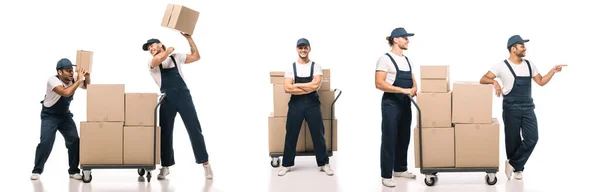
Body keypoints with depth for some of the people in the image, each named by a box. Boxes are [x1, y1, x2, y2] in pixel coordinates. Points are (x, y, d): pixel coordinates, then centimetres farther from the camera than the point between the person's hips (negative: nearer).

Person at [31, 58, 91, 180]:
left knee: (74, 140, -7)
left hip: (65, 115, 5)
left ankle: (73, 171, 4)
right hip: (50, 115, -5)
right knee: (46, 142, -15)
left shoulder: (74, 78, -12)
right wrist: (78, 80, -36)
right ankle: (37, 171, 2)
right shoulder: (52, 80, -28)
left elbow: (86, 86, 8)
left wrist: (87, 76, -14)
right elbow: (66, 93, -45)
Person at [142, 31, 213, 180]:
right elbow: (158, 59, -15)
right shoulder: (151, 63, 8)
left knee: (194, 129, -1)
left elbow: (196, 57, 19)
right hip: (167, 99, 0)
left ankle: (205, 163, 5)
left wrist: (189, 38, 16)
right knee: (165, 132, 3)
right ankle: (165, 166, 16)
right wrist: (170, 49, 2)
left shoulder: (176, 57, 16)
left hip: (183, 96, 0)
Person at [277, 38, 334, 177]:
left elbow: (316, 85, -15)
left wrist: (296, 85, -11)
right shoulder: (291, 68, 3)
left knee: (318, 134, 6)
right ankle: (286, 164, 18)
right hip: (295, 104, 1)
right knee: (291, 135, 6)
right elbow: (287, 88, -10)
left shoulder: (316, 67, 2)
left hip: (312, 104, 0)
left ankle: (324, 163, 17)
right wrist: (308, 88, -14)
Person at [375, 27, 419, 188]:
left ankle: (400, 169, 28)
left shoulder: (407, 60, 14)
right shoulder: (385, 59, -10)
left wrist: (414, 88, -5)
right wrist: (403, 90, -23)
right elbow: (379, 83, -18)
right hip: (391, 104, -8)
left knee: (404, 138, 13)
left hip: (405, 103, 8)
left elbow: (412, 80, 20)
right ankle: (386, 175, 2)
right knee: (389, 139, -4)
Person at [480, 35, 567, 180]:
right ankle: (517, 168, 23)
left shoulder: (529, 65, 10)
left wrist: (553, 71, 3)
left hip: (528, 107, 4)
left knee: (532, 138, -8)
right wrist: (495, 82, -30)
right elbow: (483, 79, -10)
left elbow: (541, 82, 16)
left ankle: (513, 164, 3)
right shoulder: (502, 66, -5)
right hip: (511, 108, -4)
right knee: (513, 140, 3)